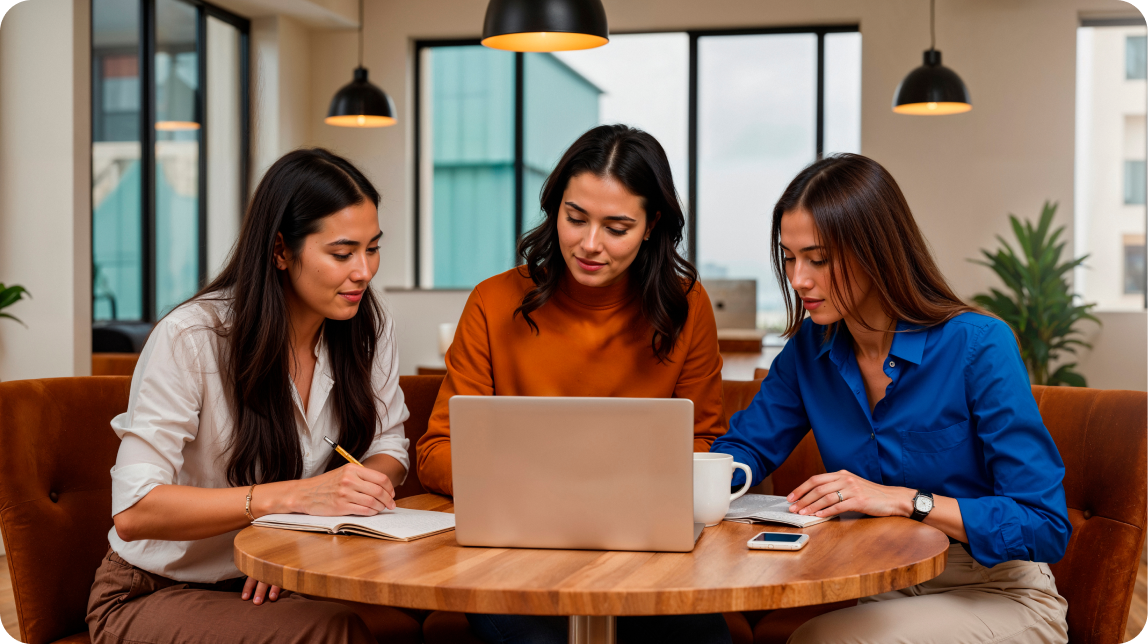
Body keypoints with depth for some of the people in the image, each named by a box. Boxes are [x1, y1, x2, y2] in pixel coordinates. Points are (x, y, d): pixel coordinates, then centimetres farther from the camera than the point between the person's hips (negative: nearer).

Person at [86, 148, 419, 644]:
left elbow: (387, 448, 6)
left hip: (277, 583, 5)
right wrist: (293, 496, -34)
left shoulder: (368, 330, -1)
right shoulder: (190, 338, -20)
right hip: (156, 594, -5)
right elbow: (134, 511, -25)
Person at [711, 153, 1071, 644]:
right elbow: (747, 445, 10)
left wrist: (906, 500, -27)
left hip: (997, 597, -5)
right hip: (877, 587, 5)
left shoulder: (979, 346, -18)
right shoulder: (810, 346, 0)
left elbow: (1045, 528, -20)